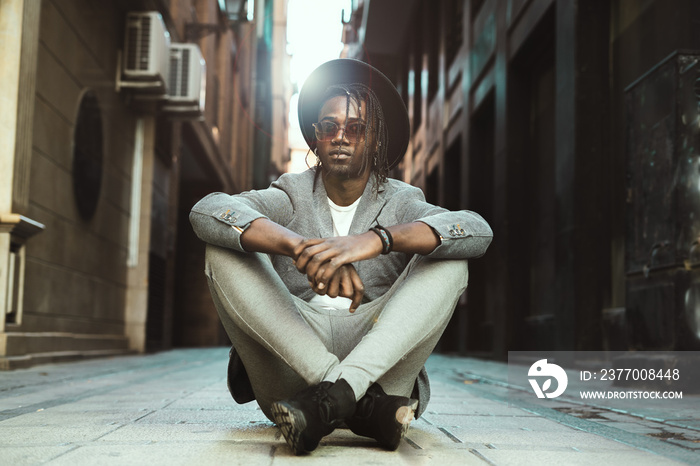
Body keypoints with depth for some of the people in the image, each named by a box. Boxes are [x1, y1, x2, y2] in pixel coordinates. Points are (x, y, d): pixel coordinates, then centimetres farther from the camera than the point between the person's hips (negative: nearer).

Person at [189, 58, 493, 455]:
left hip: (381, 360, 0)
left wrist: (376, 239, -32)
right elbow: (207, 212, -13)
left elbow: (478, 231, -15)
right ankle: (363, 403, -31)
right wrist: (299, 245, -32)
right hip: (292, 370, 1)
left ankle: (333, 397, -35)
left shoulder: (400, 202, 8)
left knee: (449, 261, -17)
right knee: (224, 251, -16)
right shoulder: (293, 196, 9)